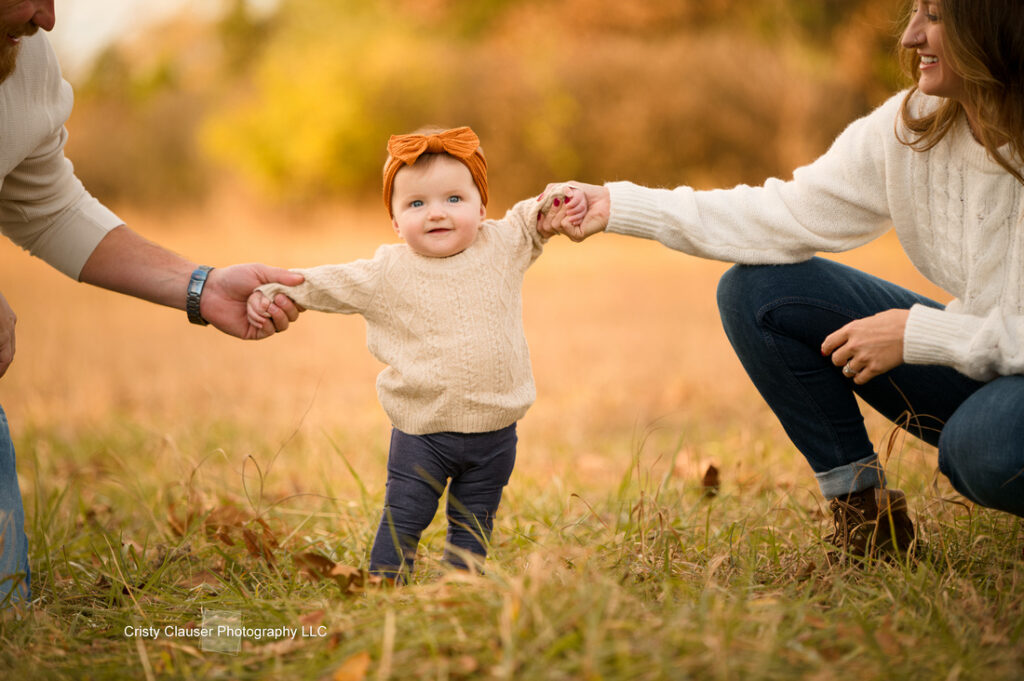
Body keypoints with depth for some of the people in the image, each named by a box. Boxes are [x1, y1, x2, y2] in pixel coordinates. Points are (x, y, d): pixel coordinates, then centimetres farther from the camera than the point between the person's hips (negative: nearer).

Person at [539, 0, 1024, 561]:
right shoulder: (911, 126, -6)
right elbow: (792, 215, -7)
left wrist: (918, 333, -27)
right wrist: (618, 206, -13)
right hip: (967, 362, 6)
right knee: (756, 291, -6)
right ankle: (863, 508, 1)